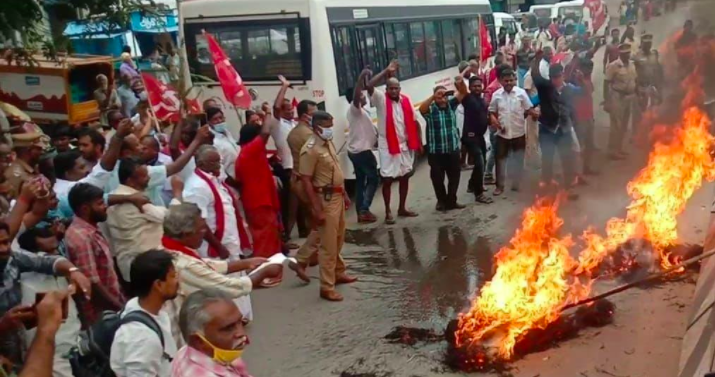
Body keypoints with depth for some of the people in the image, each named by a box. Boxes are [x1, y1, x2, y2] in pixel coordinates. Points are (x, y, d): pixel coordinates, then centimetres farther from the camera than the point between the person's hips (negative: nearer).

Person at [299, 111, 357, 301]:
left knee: (338, 240, 22)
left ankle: (339, 273, 39)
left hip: (337, 196, 9)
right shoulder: (310, 149, -19)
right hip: (325, 199, -9)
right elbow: (306, 180, -20)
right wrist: (317, 209, -23)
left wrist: (345, 194, 19)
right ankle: (327, 287, 5)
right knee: (328, 245, -3)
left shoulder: (329, 143, 8)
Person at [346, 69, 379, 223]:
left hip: (356, 150, 10)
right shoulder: (354, 108, -15)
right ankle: (364, 210, -7)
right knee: (373, 179, -2)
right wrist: (362, 77, -34)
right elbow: (355, 95, -33)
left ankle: (361, 212, 12)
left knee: (360, 181, 11)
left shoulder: (360, 110, 15)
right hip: (362, 150, -10)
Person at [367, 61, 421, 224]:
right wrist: (386, 71, -27)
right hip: (388, 146, -5)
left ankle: (402, 208, 27)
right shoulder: (381, 100, -9)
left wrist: (419, 141, 6)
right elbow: (369, 85, -26)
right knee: (388, 179, -1)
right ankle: (388, 212, 9)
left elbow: (414, 122, 8)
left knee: (405, 177, 13)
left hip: (405, 145, 5)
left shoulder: (406, 101, 3)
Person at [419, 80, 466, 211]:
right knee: (438, 178, 5)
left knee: (454, 176, 8)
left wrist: (461, 83, -24)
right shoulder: (430, 109, -6)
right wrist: (434, 96, -37)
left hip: (453, 149, 3)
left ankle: (451, 201, 19)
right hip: (436, 151, -3)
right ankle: (441, 201, 21)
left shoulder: (451, 104, 5)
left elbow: (463, 93, -3)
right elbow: (421, 108, -28)